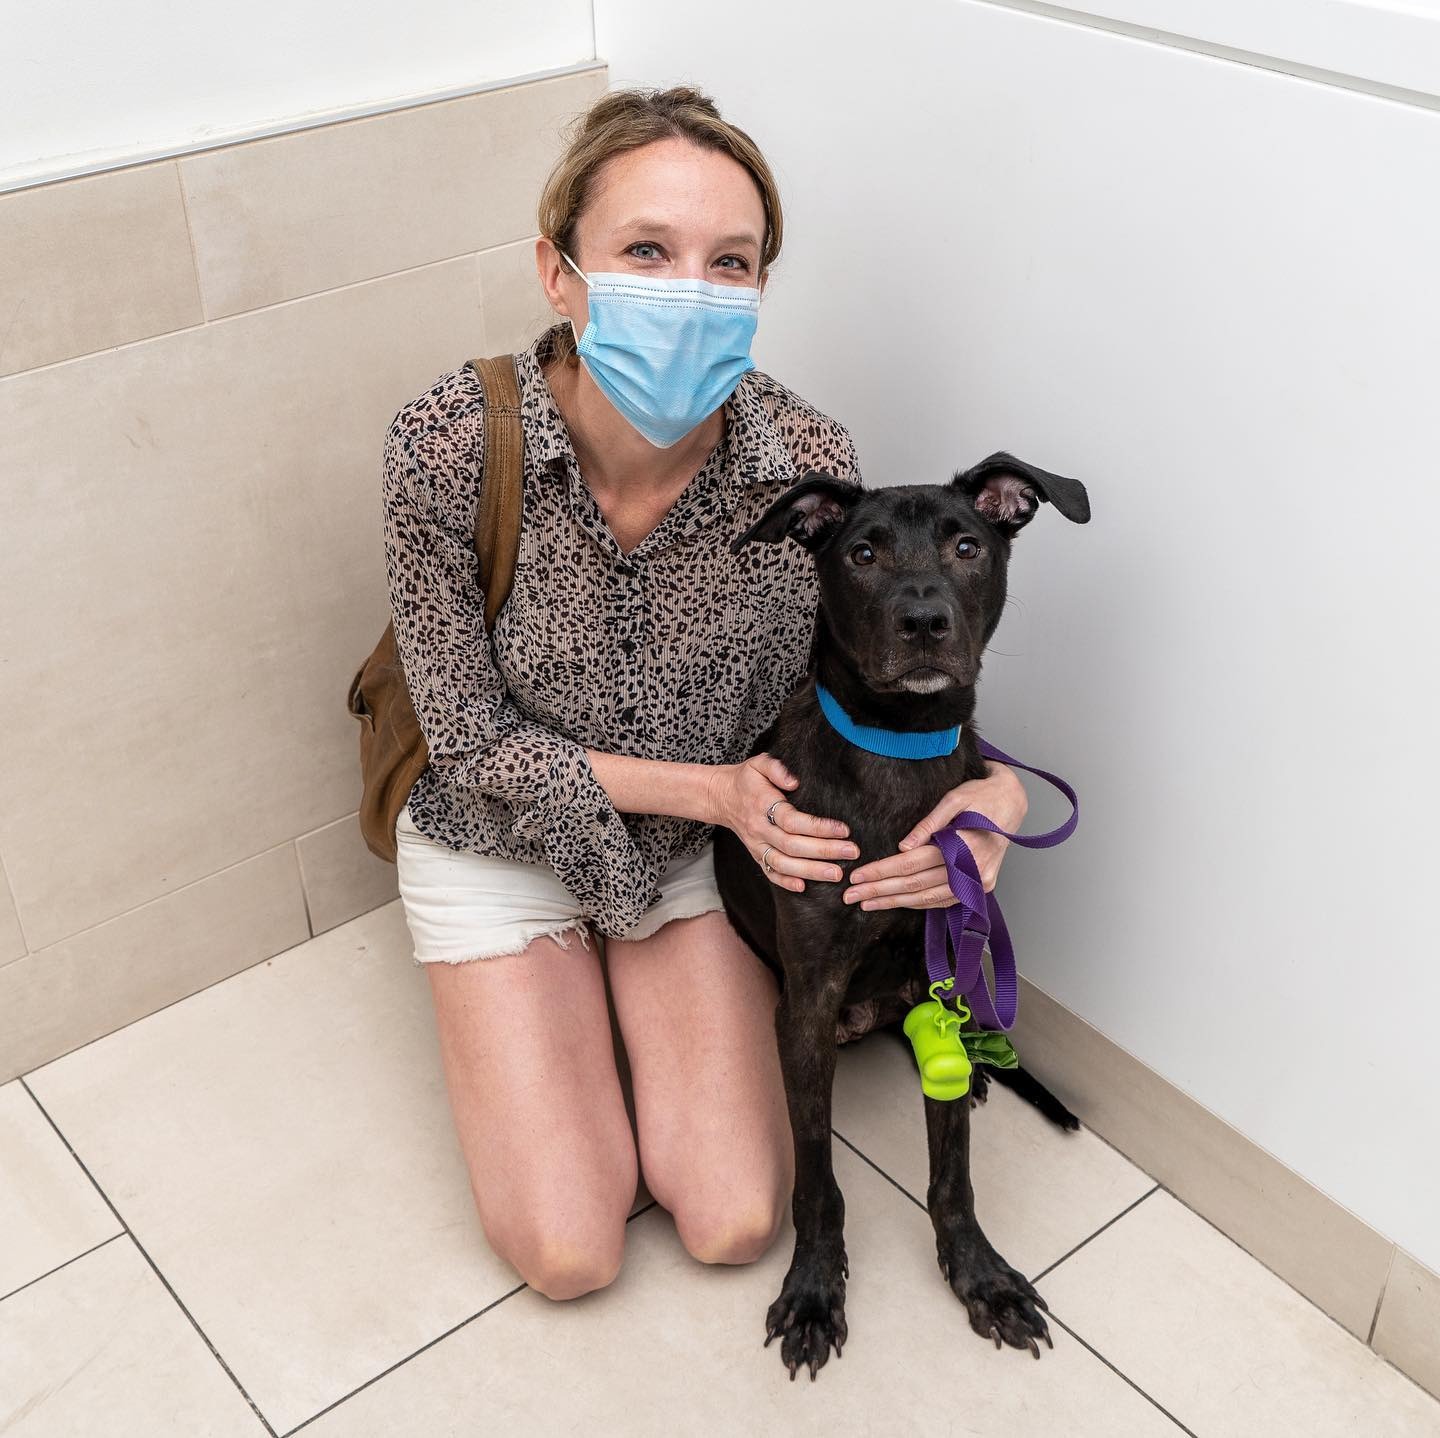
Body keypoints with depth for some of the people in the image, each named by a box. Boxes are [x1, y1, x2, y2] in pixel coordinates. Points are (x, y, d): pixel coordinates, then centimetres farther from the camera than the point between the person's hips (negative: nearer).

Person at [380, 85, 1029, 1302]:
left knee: (734, 1224, 0)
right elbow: (474, 742, -19)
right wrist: (707, 787, -28)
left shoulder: (810, 463, -26)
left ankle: (625, 1010, 28)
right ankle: (525, 1008, 27)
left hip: (701, 843, 2)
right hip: (505, 840, -1)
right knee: (570, 1251, -1)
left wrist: (985, 791, -33)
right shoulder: (448, 448, -30)